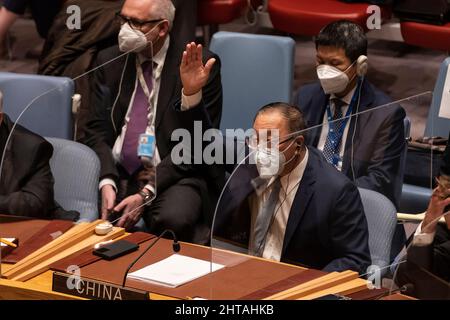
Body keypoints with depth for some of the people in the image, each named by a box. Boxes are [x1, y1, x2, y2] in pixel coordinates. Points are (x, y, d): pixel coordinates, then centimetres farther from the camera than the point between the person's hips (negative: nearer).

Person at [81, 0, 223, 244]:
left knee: (173, 220, -35)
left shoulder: (199, 65, -3)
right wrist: (107, 183, -13)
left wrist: (146, 193, -18)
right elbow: (96, 130, 5)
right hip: (116, 172, 3)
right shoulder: (109, 61, 9)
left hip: (174, 174, -3)